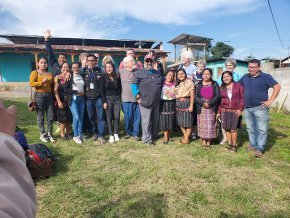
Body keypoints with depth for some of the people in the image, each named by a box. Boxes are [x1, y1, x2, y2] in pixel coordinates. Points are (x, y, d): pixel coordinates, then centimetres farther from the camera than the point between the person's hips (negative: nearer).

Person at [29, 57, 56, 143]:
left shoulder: (50, 74, 16)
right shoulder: (35, 72, 2)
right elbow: (31, 83, -9)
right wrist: (42, 82, -21)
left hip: (49, 95, 5)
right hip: (39, 96, -4)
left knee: (51, 116, 4)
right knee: (40, 117, 3)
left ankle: (49, 134, 17)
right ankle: (42, 134, 14)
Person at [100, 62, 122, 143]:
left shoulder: (117, 76, 8)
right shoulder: (103, 77, 0)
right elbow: (102, 90, -4)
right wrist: (104, 102, -9)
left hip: (117, 98, 2)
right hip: (108, 99, -2)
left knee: (117, 117, 1)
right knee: (109, 117, 0)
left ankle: (116, 134, 14)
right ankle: (111, 135, 8)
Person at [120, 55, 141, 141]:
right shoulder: (121, 72, 1)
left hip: (137, 98, 2)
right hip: (126, 98, -1)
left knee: (137, 117, 5)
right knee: (128, 117, 6)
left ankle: (136, 133, 18)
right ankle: (128, 132, 25)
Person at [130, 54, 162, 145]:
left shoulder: (157, 73, 16)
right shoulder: (139, 72, -1)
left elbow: (161, 85, 23)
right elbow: (134, 85, -6)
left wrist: (160, 96, 14)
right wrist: (138, 96, -11)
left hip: (156, 101, 6)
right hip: (145, 101, -5)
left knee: (155, 120, 15)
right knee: (146, 121, -3)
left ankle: (154, 135, 32)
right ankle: (147, 138, 10)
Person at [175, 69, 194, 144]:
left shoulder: (189, 82, -4)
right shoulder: (177, 83, 16)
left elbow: (192, 95, -10)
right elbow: (176, 94, 12)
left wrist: (191, 106, -15)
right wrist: (177, 103, 1)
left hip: (186, 103, -7)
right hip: (178, 103, 7)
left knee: (187, 121, -1)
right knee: (180, 121, 10)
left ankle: (186, 138, 9)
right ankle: (186, 136, 23)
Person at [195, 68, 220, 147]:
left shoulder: (215, 84, 6)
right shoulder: (198, 85, 8)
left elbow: (217, 96, -3)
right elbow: (195, 97, 0)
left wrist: (209, 103, -15)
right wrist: (203, 103, -15)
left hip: (212, 108, -1)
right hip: (201, 108, 1)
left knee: (210, 125, -1)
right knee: (202, 124, 1)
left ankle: (209, 141, 10)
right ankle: (203, 140, 12)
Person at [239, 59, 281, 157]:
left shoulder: (266, 77, -4)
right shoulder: (245, 77, 10)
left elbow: (277, 87, -7)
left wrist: (270, 100, -13)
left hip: (260, 107, -5)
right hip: (247, 108, 5)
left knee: (261, 129, -3)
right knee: (250, 129, 14)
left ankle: (260, 148, 6)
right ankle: (253, 145, 28)